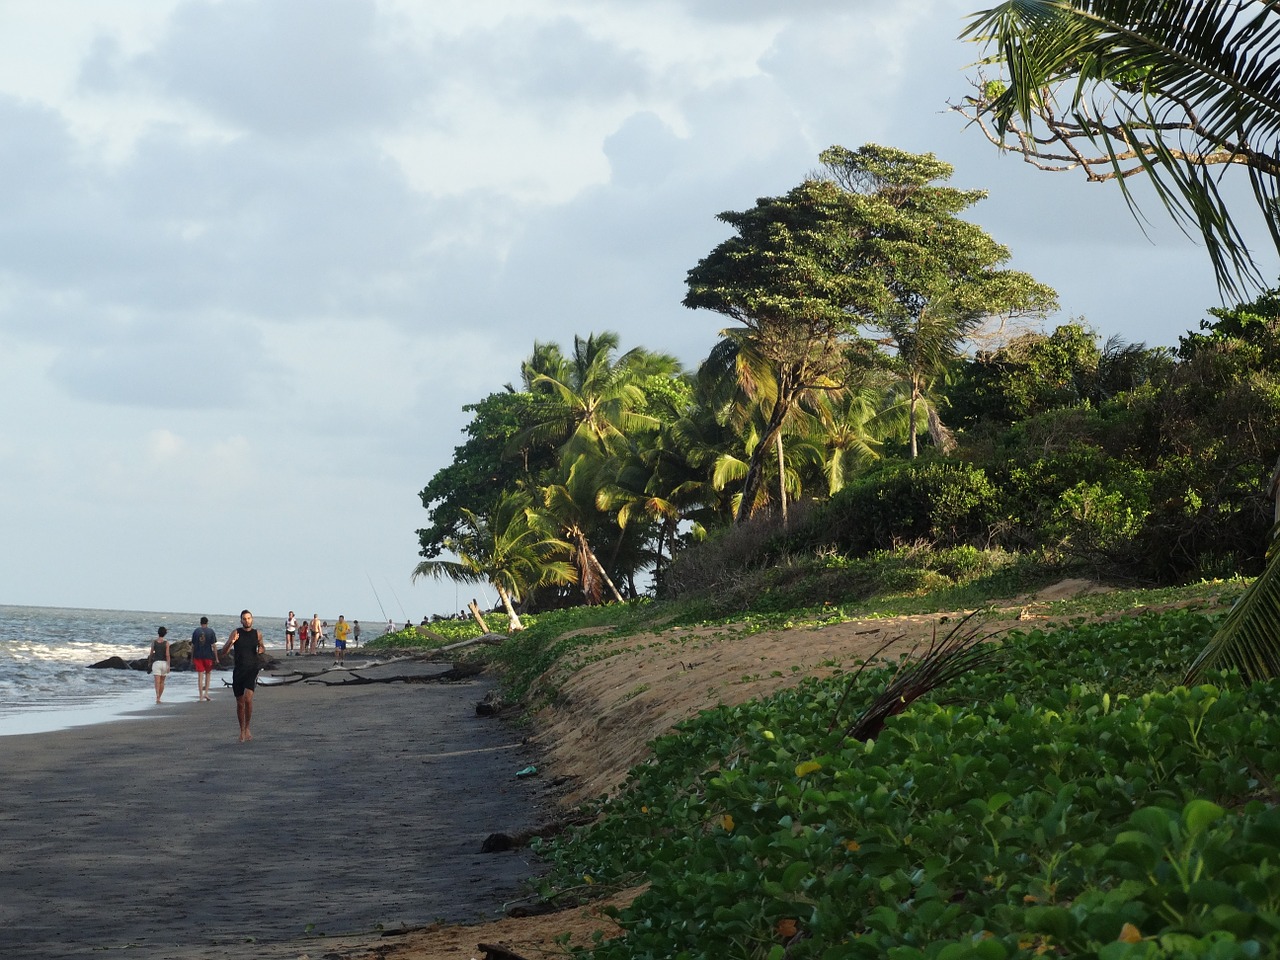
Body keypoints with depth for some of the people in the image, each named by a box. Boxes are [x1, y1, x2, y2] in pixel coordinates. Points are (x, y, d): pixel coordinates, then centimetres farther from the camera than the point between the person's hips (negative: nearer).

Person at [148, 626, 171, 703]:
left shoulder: (154, 642, -2)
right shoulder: (166, 643, -4)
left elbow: (151, 653, 3)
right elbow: (167, 655, -8)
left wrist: (149, 662, 19)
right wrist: (168, 666, -7)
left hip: (156, 662, -1)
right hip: (164, 663, 1)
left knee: (157, 682, -9)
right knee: (162, 682, 16)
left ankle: (157, 697, -28)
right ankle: (159, 697, 22)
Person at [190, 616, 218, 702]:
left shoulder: (195, 631, 2)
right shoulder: (211, 632, -3)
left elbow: (192, 646, 4)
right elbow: (214, 646, -6)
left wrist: (192, 658, 11)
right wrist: (216, 658, -2)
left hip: (198, 656, 1)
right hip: (208, 655, -1)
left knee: (200, 676, 2)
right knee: (208, 674, 16)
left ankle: (201, 696, 1)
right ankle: (206, 693, 6)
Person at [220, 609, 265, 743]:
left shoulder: (257, 634, 5)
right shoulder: (236, 633, -1)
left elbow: (262, 648, 25)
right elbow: (223, 652, -4)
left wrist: (262, 650, 0)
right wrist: (231, 642, -23)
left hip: (252, 670, -1)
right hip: (238, 670, 1)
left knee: (248, 698, -20)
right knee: (240, 703, 7)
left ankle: (247, 729, -5)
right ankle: (242, 731, 23)